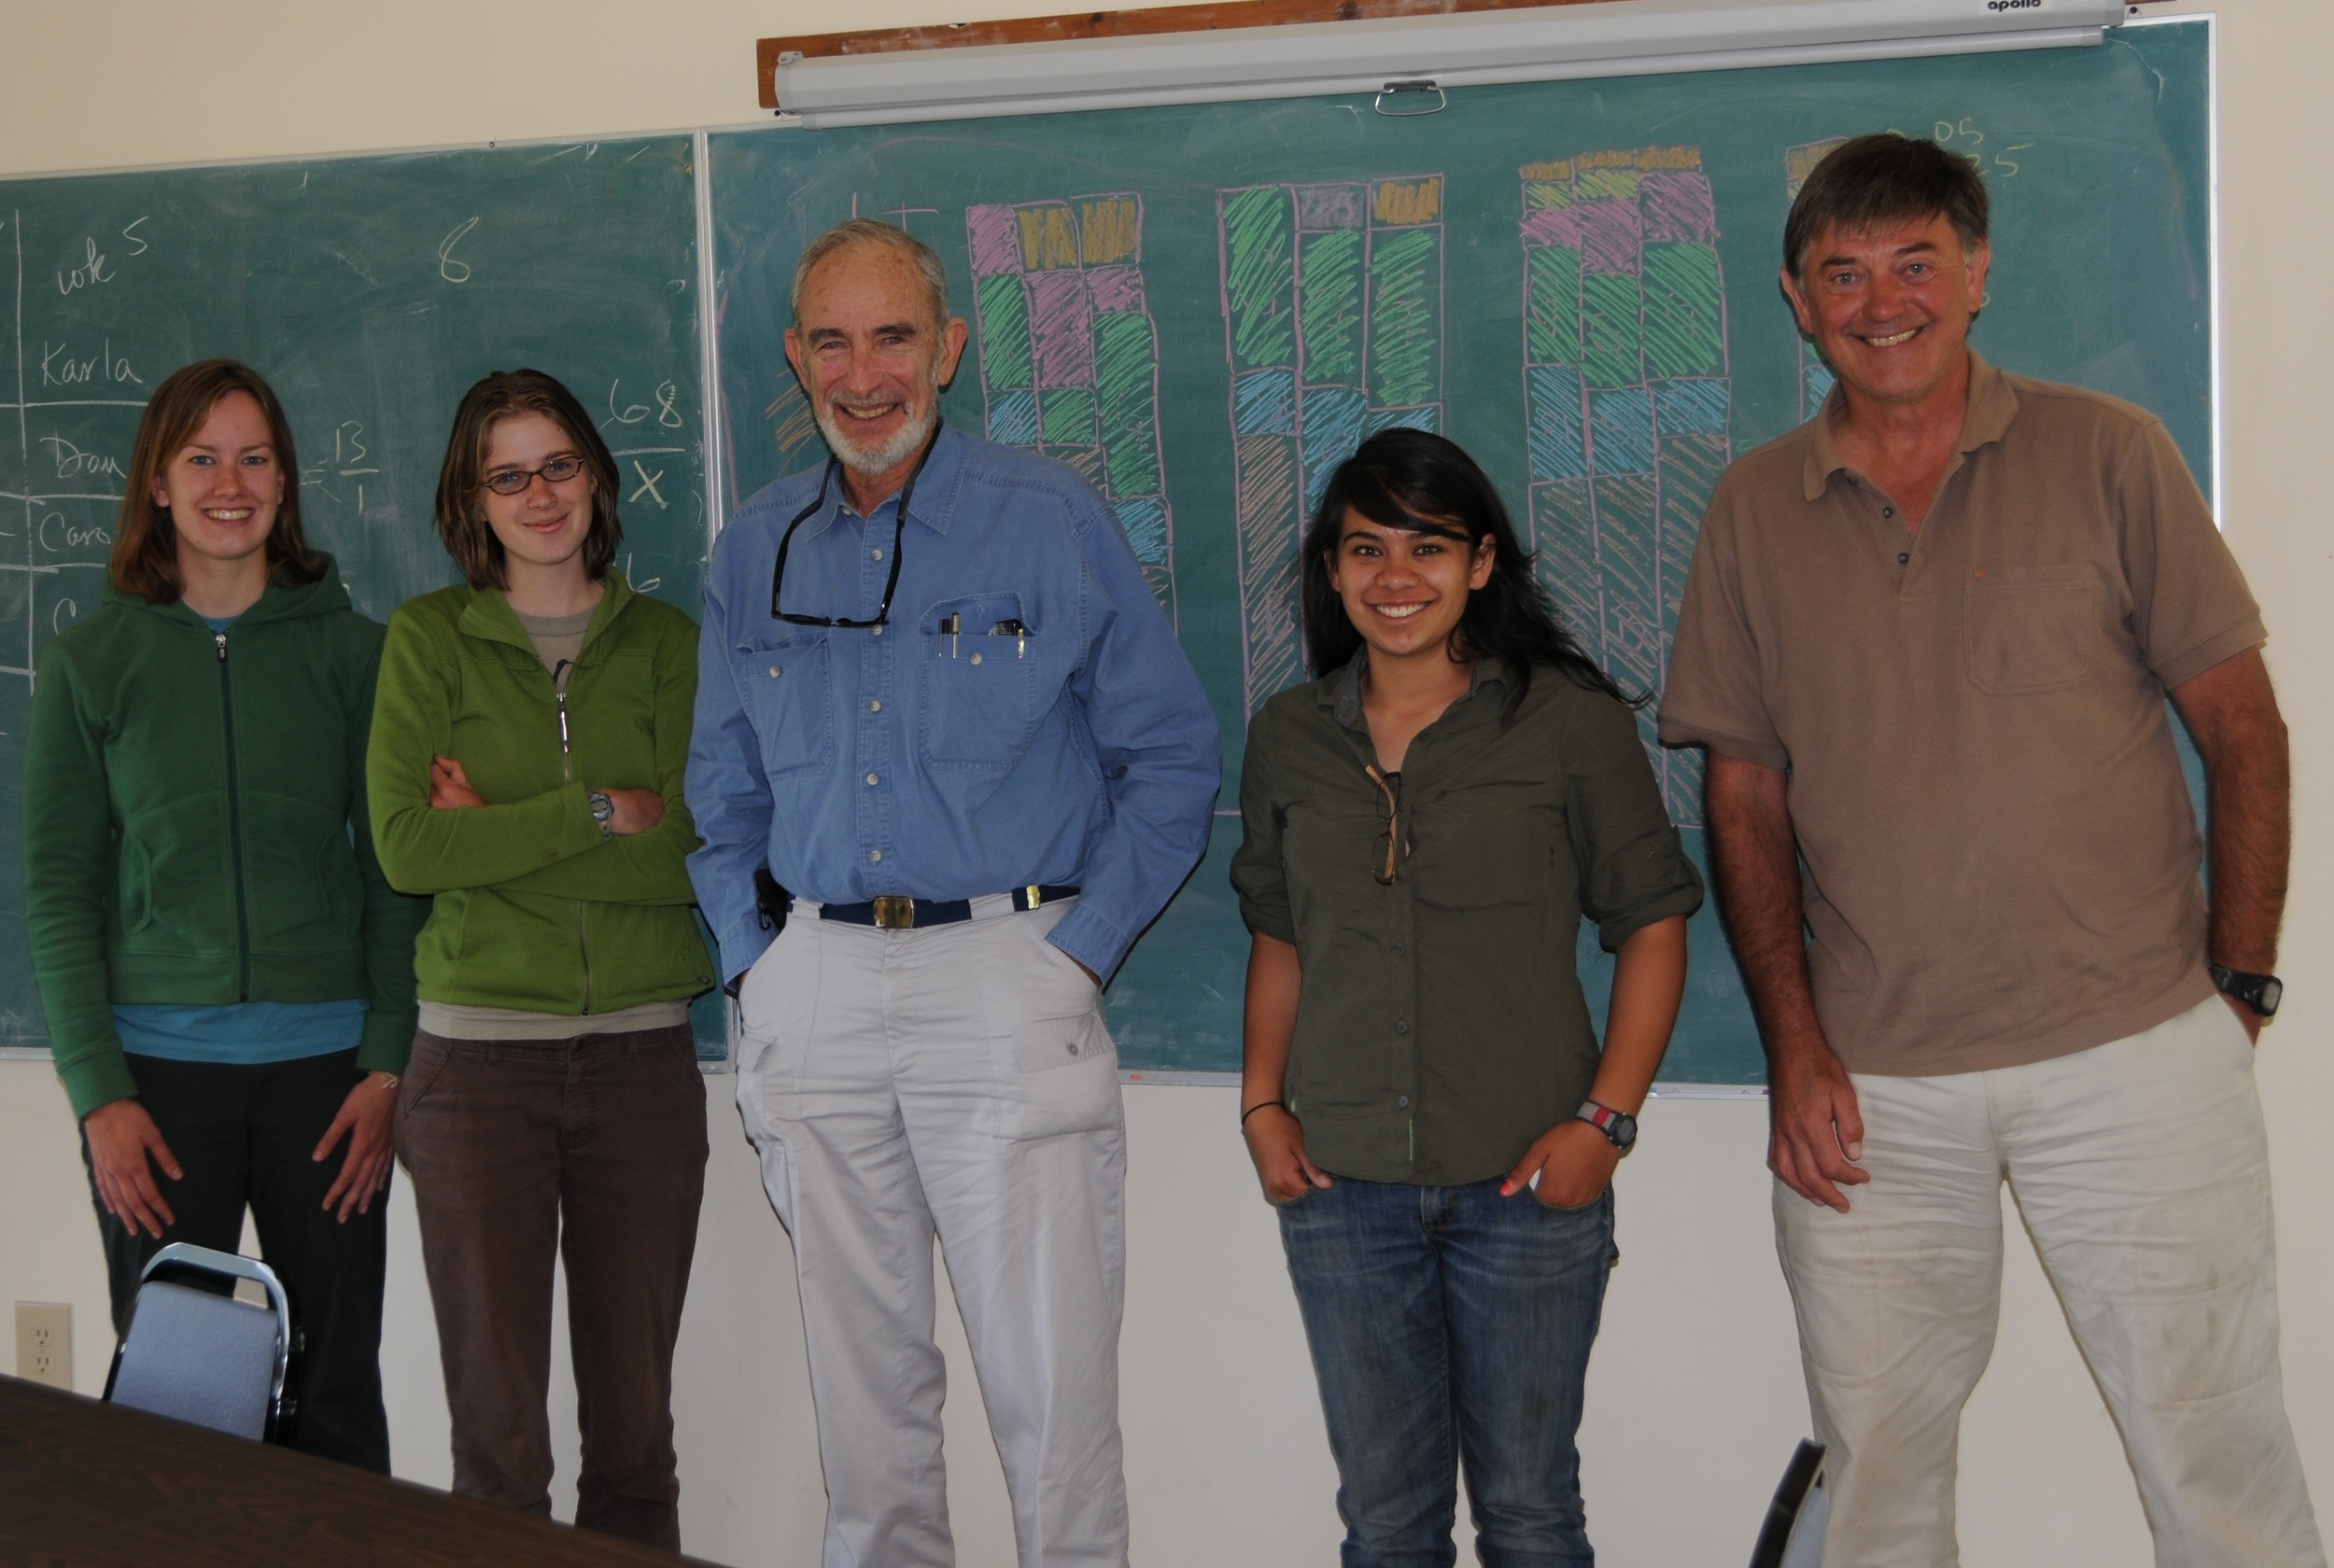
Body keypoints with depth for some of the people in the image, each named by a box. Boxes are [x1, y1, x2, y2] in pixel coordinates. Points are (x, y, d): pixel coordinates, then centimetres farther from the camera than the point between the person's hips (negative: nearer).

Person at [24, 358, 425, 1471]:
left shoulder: (350, 650, 6)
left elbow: (394, 873, 6)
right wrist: (97, 1090, -5)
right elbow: (59, 891, 4)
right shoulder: (90, 661, 5)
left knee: (337, 1393, 3)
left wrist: (389, 1064, -2)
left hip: (324, 1060, 0)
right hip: (158, 1064, 0)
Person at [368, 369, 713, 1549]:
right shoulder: (429, 637, 4)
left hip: (640, 1055, 2)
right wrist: (602, 812, -11)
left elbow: (697, 852, -4)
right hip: (478, 1056, -2)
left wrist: (502, 834, -10)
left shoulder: (663, 641, 8)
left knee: (635, 1419, 7)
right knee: (497, 1430, -1)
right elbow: (406, 846, -9)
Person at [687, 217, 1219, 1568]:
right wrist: (754, 955, 7)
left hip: (1006, 985, -4)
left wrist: (1081, 950, -8)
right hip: (813, 991, 4)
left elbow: (1174, 759, 0)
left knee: (1051, 1382, -4)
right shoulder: (755, 553, 11)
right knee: (863, 1378, 11)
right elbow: (723, 795, 20)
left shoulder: (1055, 521, -1)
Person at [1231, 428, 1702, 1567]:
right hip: (1341, 1186, 3)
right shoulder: (1288, 737, 7)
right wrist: (1261, 1105, 5)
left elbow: (1652, 924, -1)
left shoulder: (1571, 722, -4)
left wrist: (1605, 1118, -10)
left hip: (1526, 1180, -3)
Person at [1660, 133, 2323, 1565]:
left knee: (2215, 1450, 1)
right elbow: (1747, 795, 8)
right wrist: (1795, 1047, 0)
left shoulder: (2106, 454, 1)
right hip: (1871, 1083, 2)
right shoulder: (1755, 510, 6)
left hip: (2135, 1055, -2)